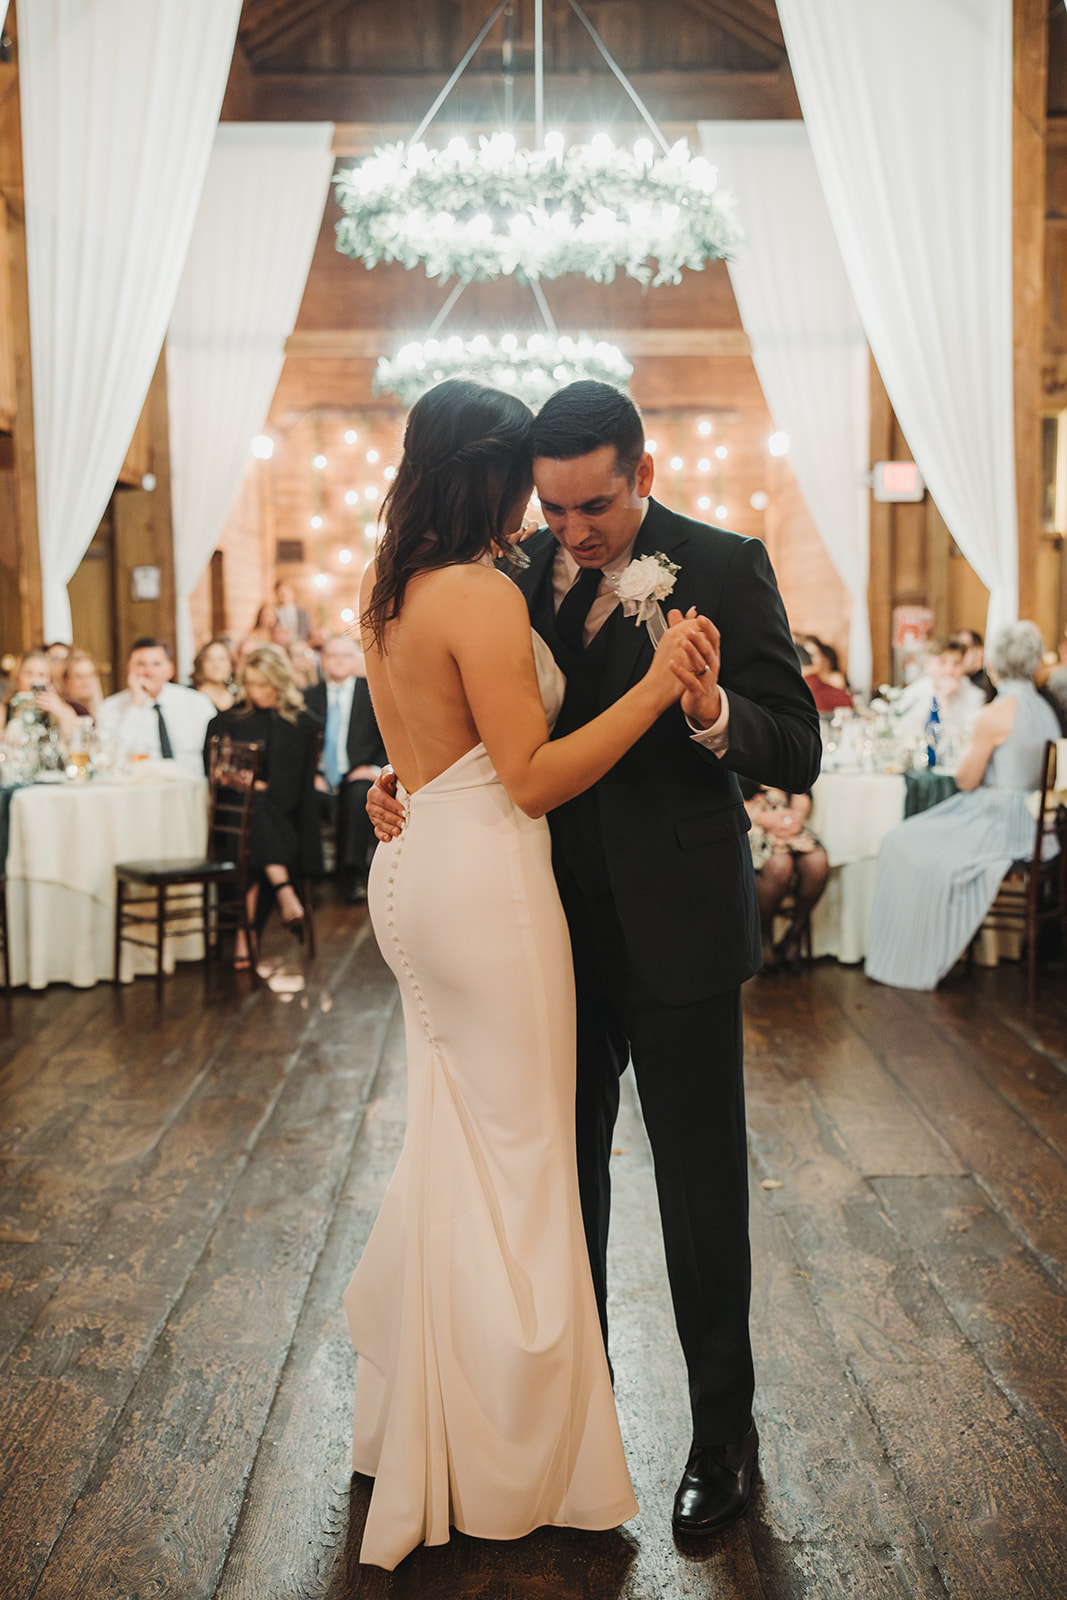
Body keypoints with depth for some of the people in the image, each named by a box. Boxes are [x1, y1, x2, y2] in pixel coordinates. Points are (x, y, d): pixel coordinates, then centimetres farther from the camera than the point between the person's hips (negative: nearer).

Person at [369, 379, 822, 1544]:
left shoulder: (722, 567, -12)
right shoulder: (524, 571, 2)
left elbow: (797, 756, -14)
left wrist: (711, 710, -33)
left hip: (676, 933, -5)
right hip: (560, 925, 5)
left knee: (700, 1191, 7)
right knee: (562, 1173, 19)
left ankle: (723, 1436, 27)